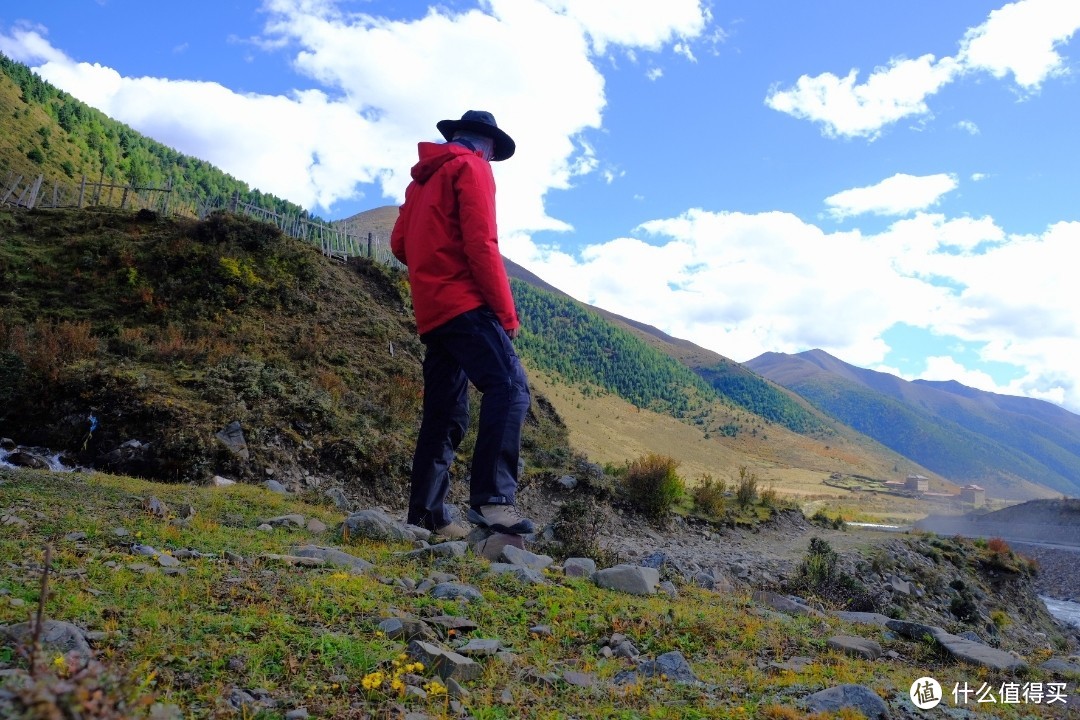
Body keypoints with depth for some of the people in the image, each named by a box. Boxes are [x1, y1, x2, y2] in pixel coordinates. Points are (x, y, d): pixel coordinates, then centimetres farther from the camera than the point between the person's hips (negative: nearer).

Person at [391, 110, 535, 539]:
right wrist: (506, 311, -10)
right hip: (464, 304, -9)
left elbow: (400, 243, 22)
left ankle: (426, 515, 10)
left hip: (430, 311, 9)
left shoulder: (424, 178, 25)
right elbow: (481, 243, -12)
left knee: (446, 413, 9)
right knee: (509, 387, -20)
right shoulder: (472, 168, 1)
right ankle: (491, 498, -32)